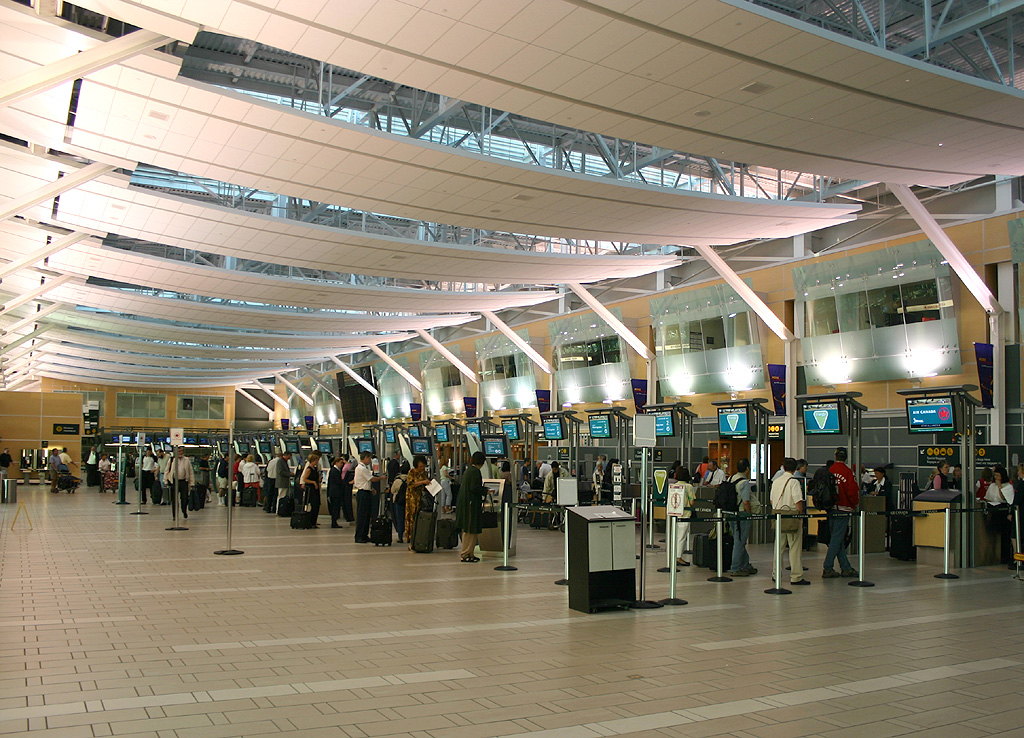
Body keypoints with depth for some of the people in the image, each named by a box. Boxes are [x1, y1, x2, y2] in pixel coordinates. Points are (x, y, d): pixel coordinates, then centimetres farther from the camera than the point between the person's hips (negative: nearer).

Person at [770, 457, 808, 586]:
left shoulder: (776, 482, 8)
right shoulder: (794, 482, -11)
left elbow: (772, 501, 11)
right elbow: (798, 502, -16)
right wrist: (801, 513, -3)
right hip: (792, 516, -6)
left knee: (779, 546, 14)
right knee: (795, 547, -2)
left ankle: (775, 574, 19)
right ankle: (796, 577, -2)